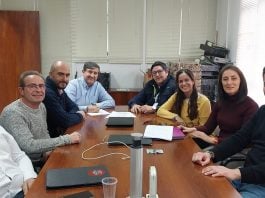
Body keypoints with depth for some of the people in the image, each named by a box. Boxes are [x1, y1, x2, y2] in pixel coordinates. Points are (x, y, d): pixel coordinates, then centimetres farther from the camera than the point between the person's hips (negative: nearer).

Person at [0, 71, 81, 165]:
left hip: (42, 160, 7)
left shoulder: (41, 106, 2)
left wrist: (48, 151, -6)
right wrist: (67, 139, -27)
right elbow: (29, 146, -30)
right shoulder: (13, 113, -23)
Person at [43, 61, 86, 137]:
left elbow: (73, 107, 11)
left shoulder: (59, 89, 5)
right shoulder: (47, 93, -25)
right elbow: (65, 120, -25)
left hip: (62, 132, 8)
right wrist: (80, 115, -6)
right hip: (52, 137, -8)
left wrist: (73, 115, -11)